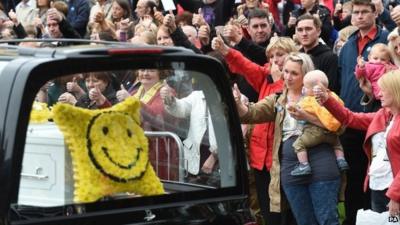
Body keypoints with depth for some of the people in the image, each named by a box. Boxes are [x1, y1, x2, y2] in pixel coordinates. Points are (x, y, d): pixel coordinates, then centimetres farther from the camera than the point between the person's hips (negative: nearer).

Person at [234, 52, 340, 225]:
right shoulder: (277, 100, 15)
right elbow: (252, 113, 0)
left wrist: (306, 116, -18)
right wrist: (238, 104, -20)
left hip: (320, 165, -5)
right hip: (290, 169, 5)